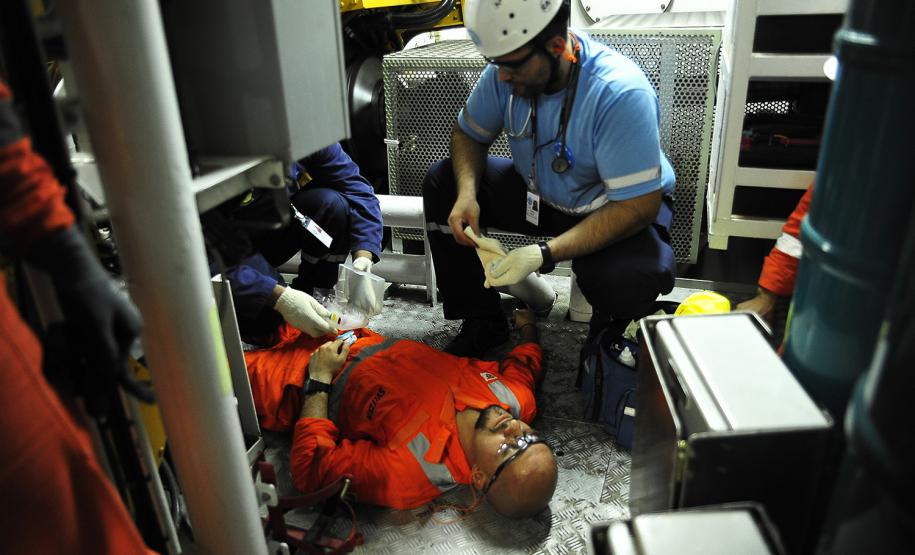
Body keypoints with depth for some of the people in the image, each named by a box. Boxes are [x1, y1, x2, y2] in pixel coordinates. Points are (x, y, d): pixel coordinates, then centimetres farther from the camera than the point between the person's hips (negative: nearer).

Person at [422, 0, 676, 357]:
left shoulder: (621, 92, -31)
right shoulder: (505, 72, -15)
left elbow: (640, 204, -31)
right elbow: (468, 135, 1)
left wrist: (544, 255, -38)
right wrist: (467, 193, -22)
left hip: (615, 205, -5)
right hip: (538, 192, 6)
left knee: (633, 275, -38)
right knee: (442, 184, -10)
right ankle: (482, 323, 2)